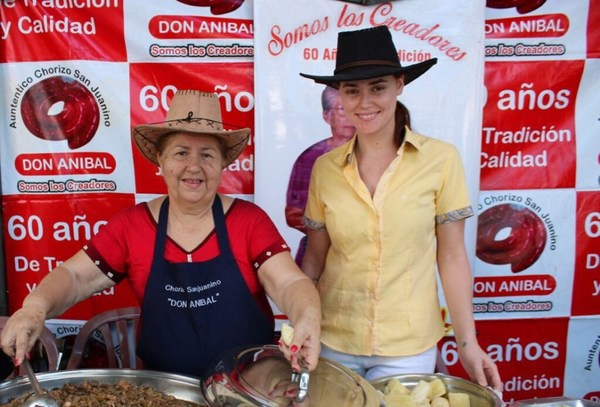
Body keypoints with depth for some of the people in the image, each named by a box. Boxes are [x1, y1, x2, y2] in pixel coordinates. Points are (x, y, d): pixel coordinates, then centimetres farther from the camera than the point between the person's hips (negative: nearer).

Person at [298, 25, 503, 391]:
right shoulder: (325, 167, -5)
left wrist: (468, 342, -7)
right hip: (333, 339, 2)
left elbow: (452, 257, -6)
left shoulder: (441, 159, -11)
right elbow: (315, 256, 2)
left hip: (409, 345, -2)